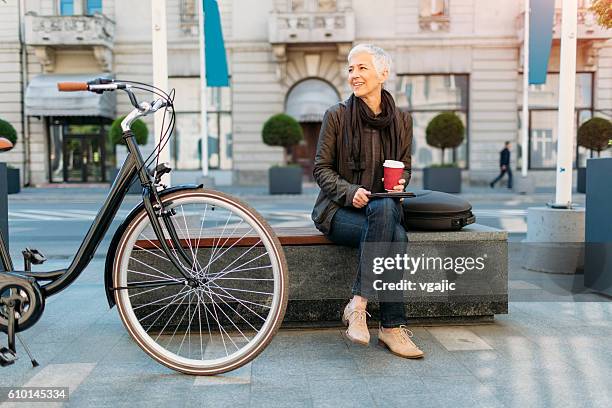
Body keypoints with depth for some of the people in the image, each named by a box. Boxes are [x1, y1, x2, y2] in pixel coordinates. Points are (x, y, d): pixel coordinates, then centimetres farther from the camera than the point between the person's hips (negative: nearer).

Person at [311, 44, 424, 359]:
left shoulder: (401, 120, 9)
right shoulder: (336, 115, -1)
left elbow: (405, 167, 17)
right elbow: (321, 168, -2)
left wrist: (400, 183, -8)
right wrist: (350, 191, -19)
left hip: (383, 206, 3)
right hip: (339, 209, -3)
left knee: (386, 209, -36)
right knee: (395, 238, -32)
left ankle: (358, 304, -27)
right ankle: (393, 326, -23)